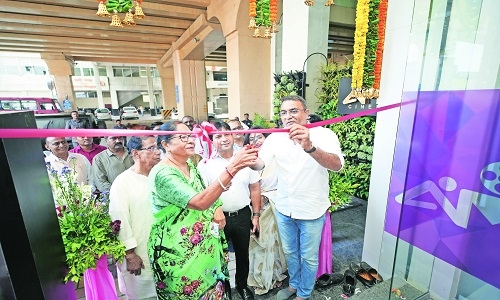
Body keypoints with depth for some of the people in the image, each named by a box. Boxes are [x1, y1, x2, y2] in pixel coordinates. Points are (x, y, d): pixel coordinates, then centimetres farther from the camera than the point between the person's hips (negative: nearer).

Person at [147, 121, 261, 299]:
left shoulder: (189, 165, 3)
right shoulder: (162, 174, -23)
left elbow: (205, 193, 15)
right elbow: (199, 202, -34)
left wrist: (217, 208, -6)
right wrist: (232, 169, -42)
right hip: (178, 251, -7)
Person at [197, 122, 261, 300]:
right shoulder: (205, 164, -10)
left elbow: (254, 188, 2)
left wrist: (256, 215, 2)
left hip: (243, 216, 2)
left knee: (242, 254, 22)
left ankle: (242, 285, 49)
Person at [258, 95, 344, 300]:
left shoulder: (323, 135, -18)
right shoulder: (275, 137, -6)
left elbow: (337, 165, -35)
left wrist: (309, 147, -54)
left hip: (311, 211, -3)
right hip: (284, 209, 4)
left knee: (308, 257, 17)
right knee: (289, 252, 24)